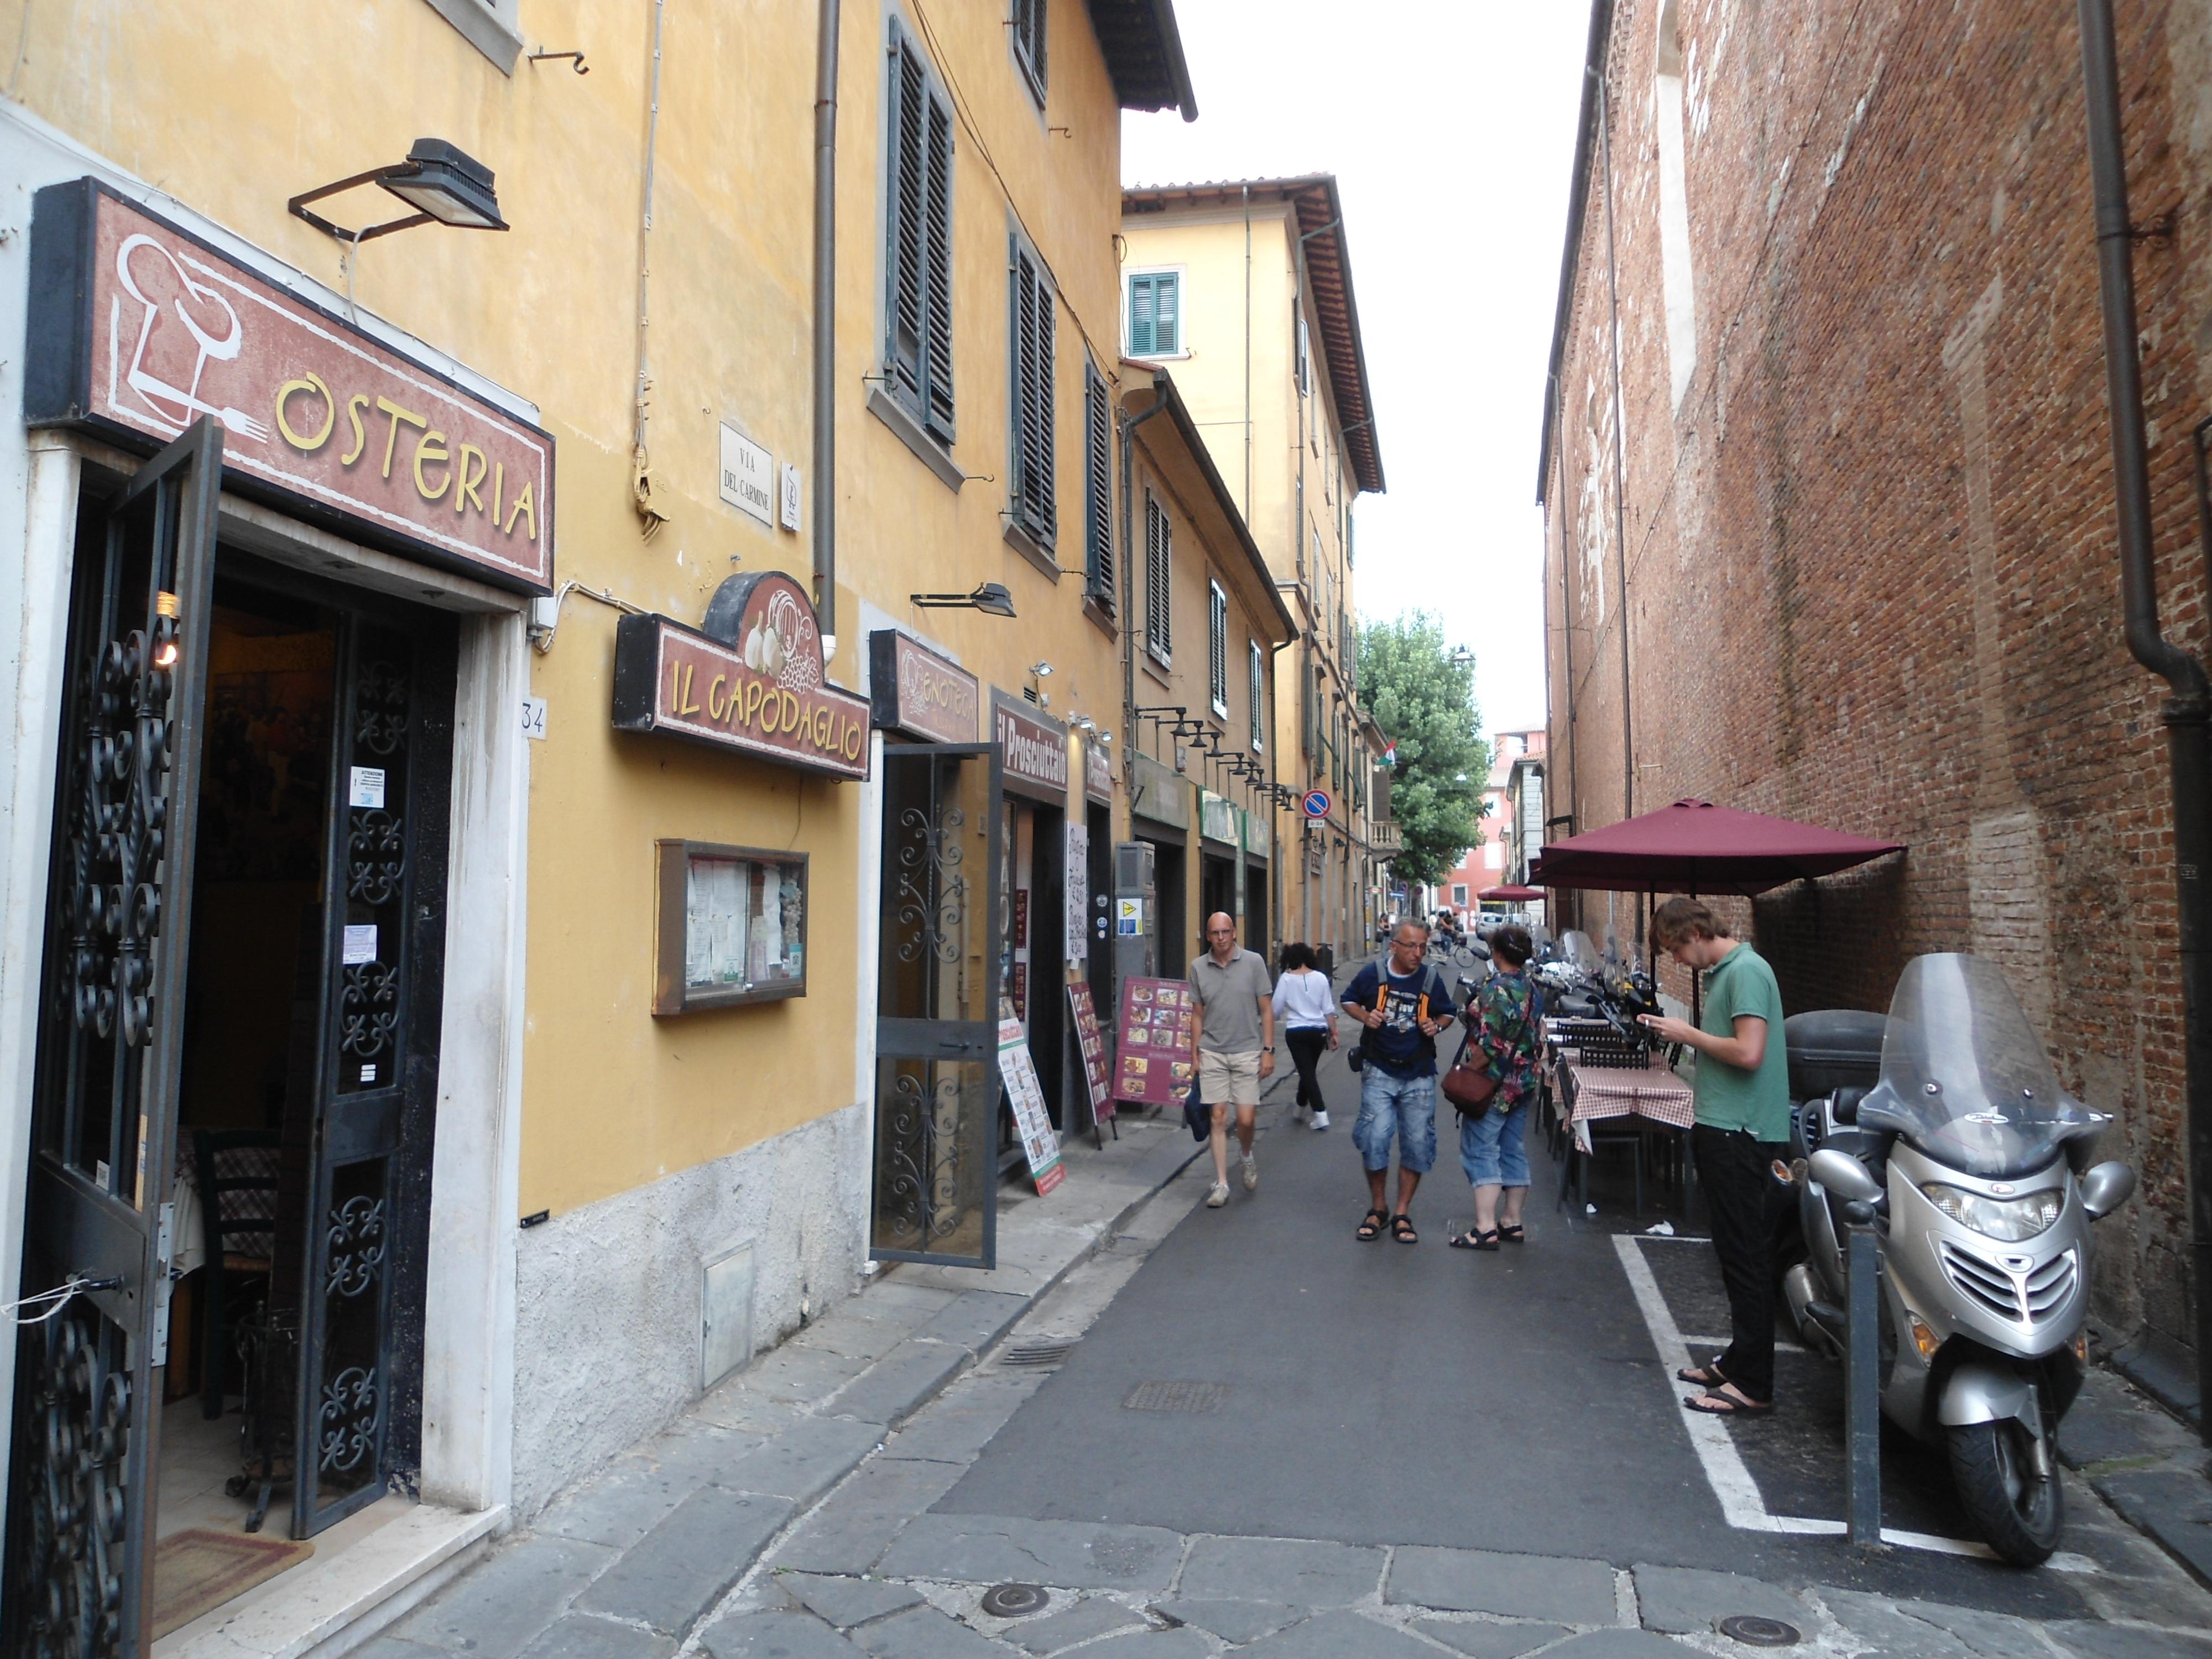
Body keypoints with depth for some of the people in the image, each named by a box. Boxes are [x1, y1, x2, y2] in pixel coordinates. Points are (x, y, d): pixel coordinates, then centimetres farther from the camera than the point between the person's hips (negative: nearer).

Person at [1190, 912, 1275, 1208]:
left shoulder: (1253, 962, -3)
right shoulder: (1199, 967, 3)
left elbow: (1266, 1009, 1)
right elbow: (1198, 1015, 9)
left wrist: (1268, 1050, -4)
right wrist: (1195, 1055, 8)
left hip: (1247, 1052, -1)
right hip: (1212, 1053, 1)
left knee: (1245, 1119, -1)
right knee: (1219, 1118, 2)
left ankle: (1247, 1159, 32)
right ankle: (1221, 1184, 11)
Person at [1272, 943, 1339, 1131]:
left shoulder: (1287, 979, -7)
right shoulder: (1320, 978, 0)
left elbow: (1277, 1008, -3)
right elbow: (1329, 1009, 2)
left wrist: (1275, 1020, 19)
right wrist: (1334, 1033, 10)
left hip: (1296, 1031, -3)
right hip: (1319, 1031, 3)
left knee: (1306, 1072, -1)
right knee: (1309, 1070, 18)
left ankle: (1321, 1114, -10)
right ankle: (1302, 1109, 33)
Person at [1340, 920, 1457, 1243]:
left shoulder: (1431, 979, -1)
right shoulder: (1373, 974, -6)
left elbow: (1448, 1013, 14)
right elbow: (1349, 1000, 10)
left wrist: (1437, 1025, -8)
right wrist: (1365, 1016, -10)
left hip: (1419, 1075, 2)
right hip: (1379, 1072, -2)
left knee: (1417, 1144, 3)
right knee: (1375, 1139, -10)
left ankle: (1402, 1215, 18)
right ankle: (1376, 1210, 12)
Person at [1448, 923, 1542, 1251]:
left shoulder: (1498, 988, -17)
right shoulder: (1531, 987, 8)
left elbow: (1490, 1042, -21)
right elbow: (1537, 1037, 12)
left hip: (1496, 1082, -9)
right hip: (1524, 1082, 9)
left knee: (1480, 1151, -6)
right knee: (1513, 1151, 14)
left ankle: (1485, 1229, -9)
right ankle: (1512, 1222, 20)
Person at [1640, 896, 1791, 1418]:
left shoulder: (1746, 971, -14)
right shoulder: (1723, 972, 15)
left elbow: (1749, 1053, -23)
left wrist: (1690, 1034, -12)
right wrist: (1681, 1033, 5)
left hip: (1742, 1135, -10)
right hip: (1723, 1129, 10)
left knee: (1746, 1257, -5)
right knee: (1735, 1253, 17)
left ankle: (1753, 1386, 1)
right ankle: (1739, 1361, 28)